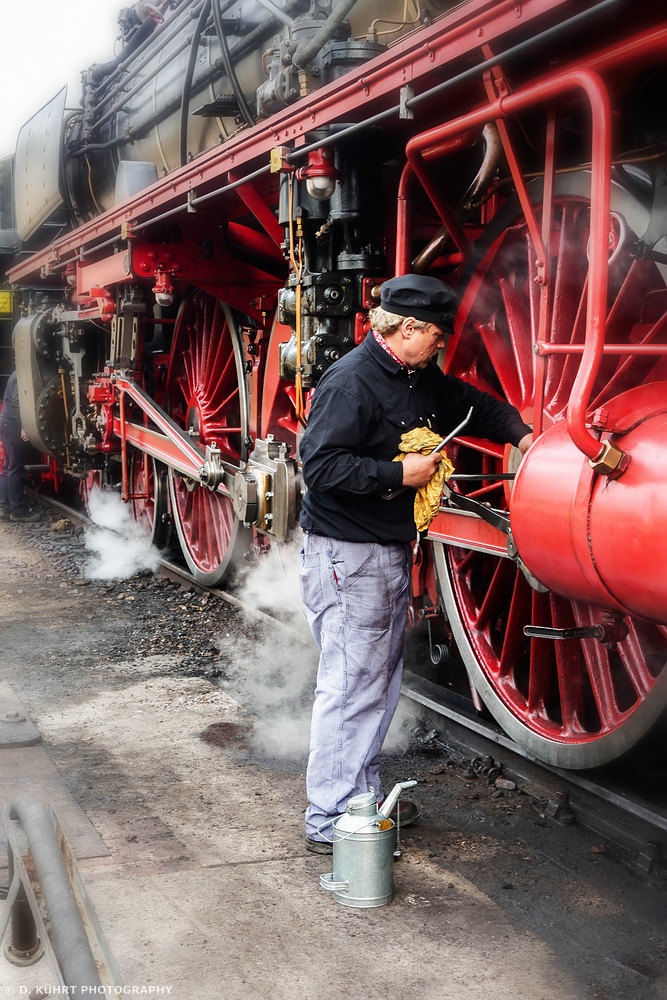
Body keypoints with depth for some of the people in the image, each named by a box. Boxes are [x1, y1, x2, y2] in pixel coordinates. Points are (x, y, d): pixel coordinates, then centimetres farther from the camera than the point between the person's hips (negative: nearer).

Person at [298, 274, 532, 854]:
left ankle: (363, 796, 29)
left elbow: (474, 405, 26)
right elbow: (320, 464, -24)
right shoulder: (352, 382, -17)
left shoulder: (422, 379, 11)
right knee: (352, 687, -6)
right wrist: (399, 474, -20)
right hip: (347, 555, -10)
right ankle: (330, 822, 3)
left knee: (382, 683, 16)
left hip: (391, 554, 10)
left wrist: (521, 435, 10)